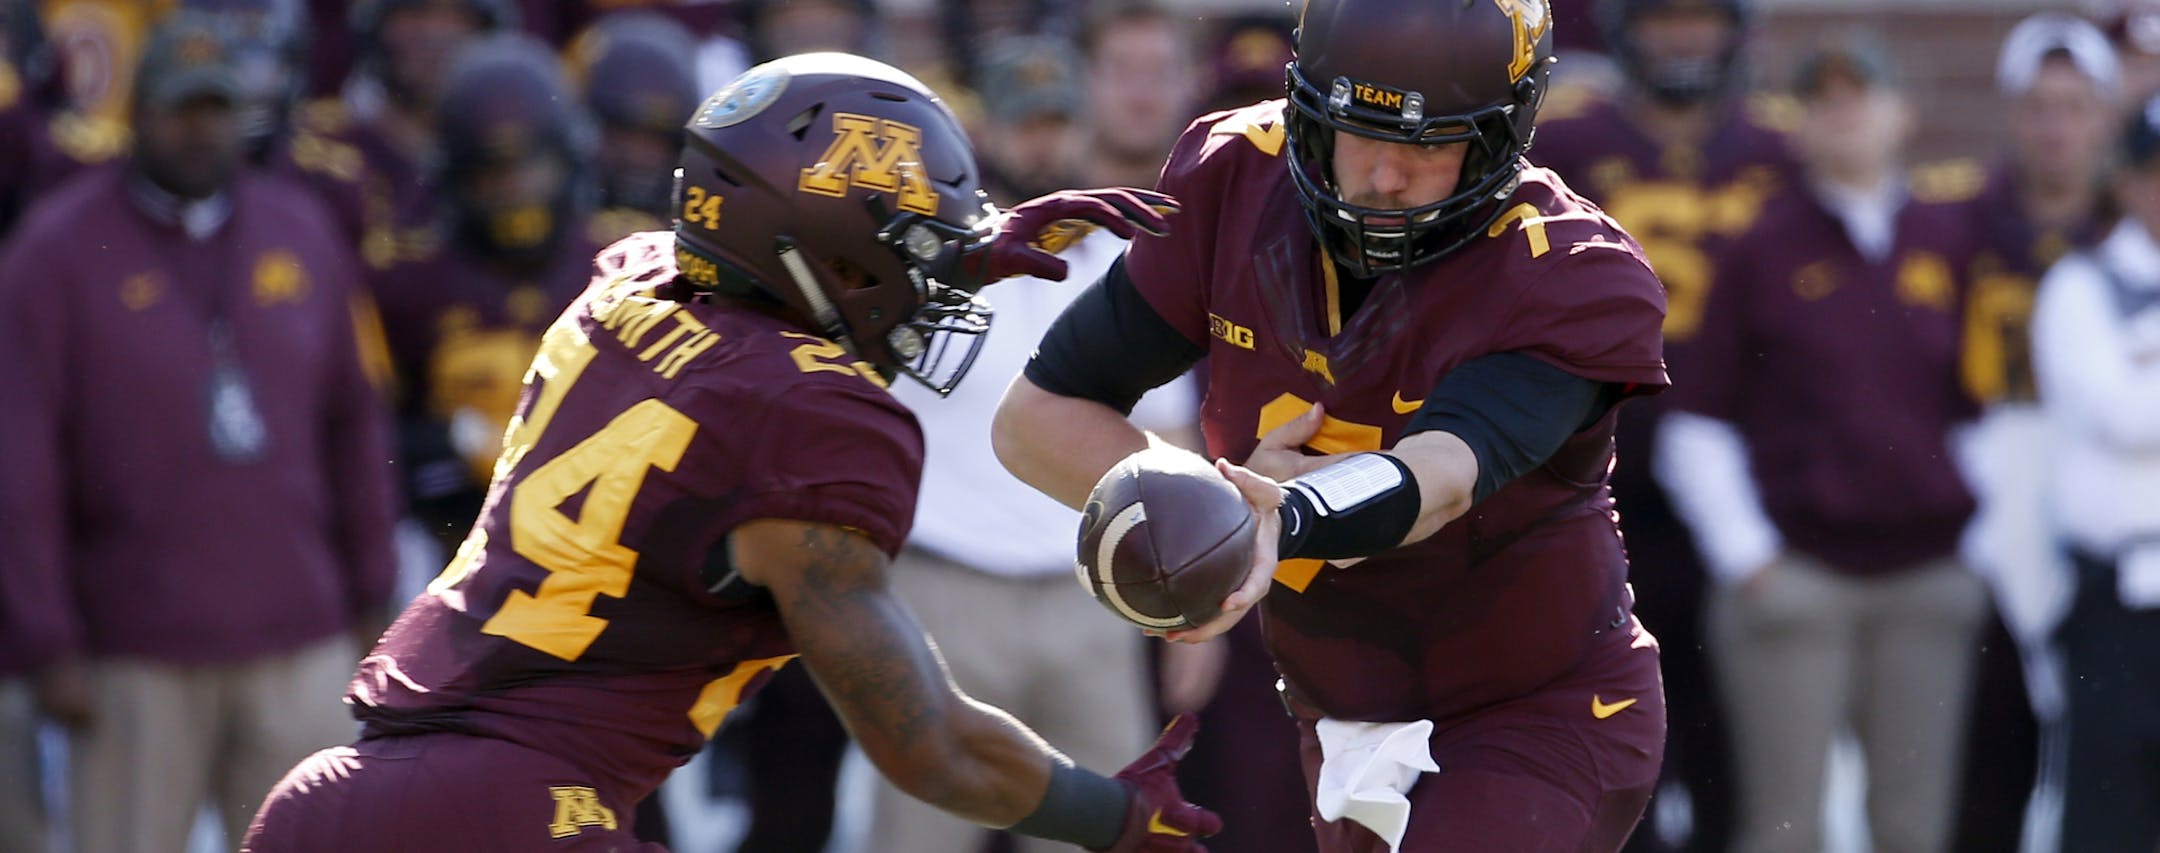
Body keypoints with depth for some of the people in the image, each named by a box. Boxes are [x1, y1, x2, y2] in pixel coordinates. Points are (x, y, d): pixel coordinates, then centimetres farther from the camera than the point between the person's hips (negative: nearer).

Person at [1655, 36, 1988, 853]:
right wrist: (1745, 555, -4)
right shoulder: (1764, 250, 3)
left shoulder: (1949, 242, 11)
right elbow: (1697, 426, 4)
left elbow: (1983, 405, 19)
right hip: (1795, 579, -3)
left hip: (1926, 575, 3)